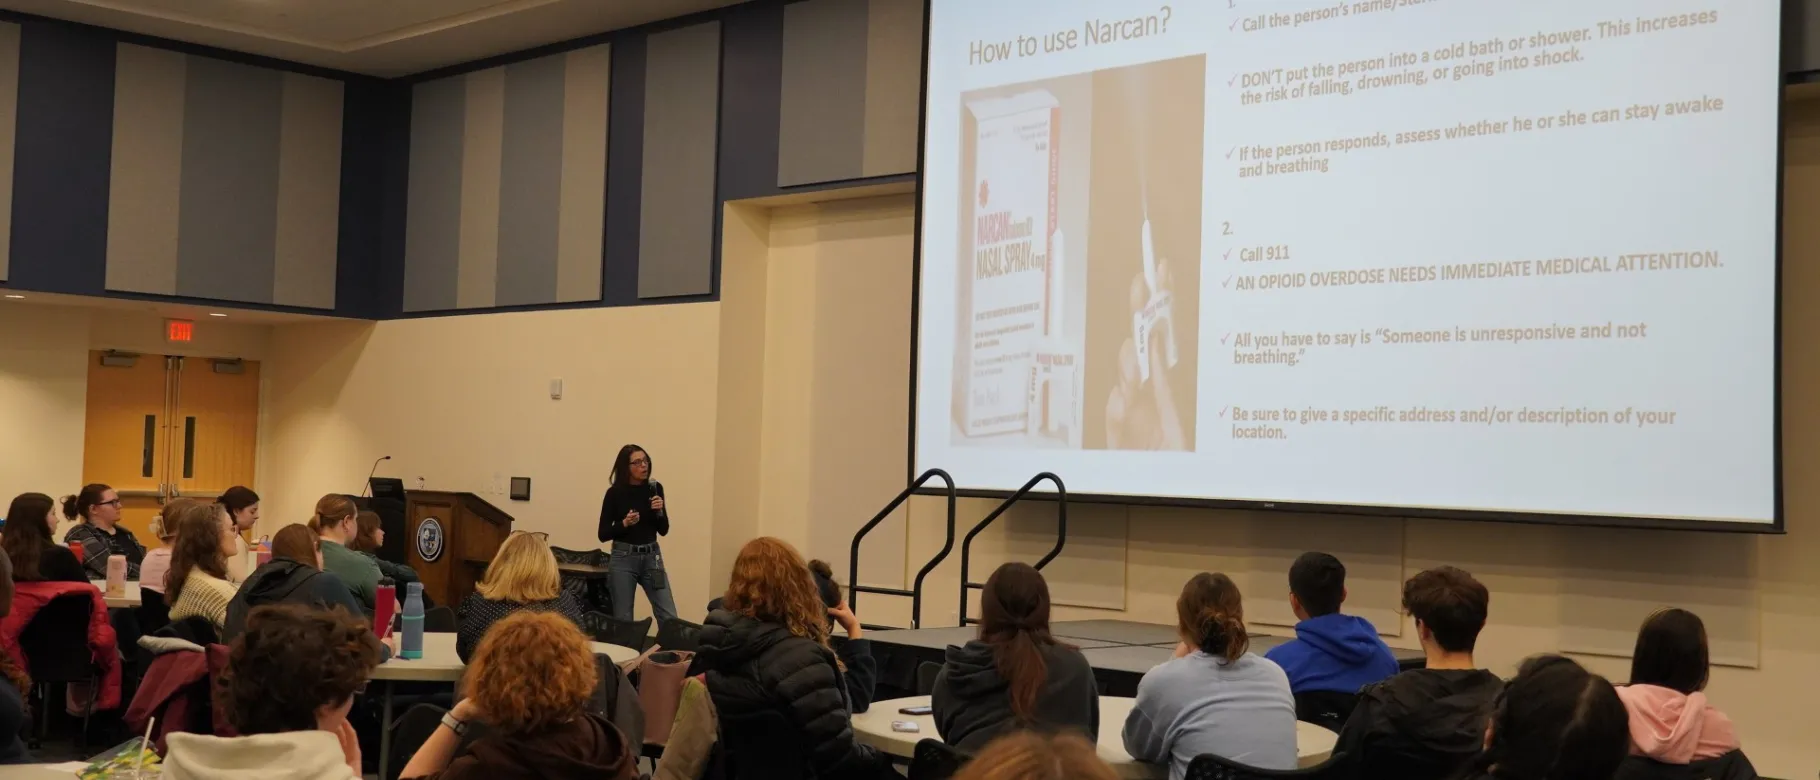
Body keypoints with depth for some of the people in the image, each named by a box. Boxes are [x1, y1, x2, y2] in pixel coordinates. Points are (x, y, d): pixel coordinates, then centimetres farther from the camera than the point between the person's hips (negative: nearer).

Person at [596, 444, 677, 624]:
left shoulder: (655, 489, 4)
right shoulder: (615, 493, -6)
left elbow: (663, 530, 6)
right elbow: (603, 534, -4)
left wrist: (660, 511, -13)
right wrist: (624, 523, -20)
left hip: (651, 557, 3)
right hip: (623, 558, -3)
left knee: (669, 617, -4)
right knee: (623, 619, 0)